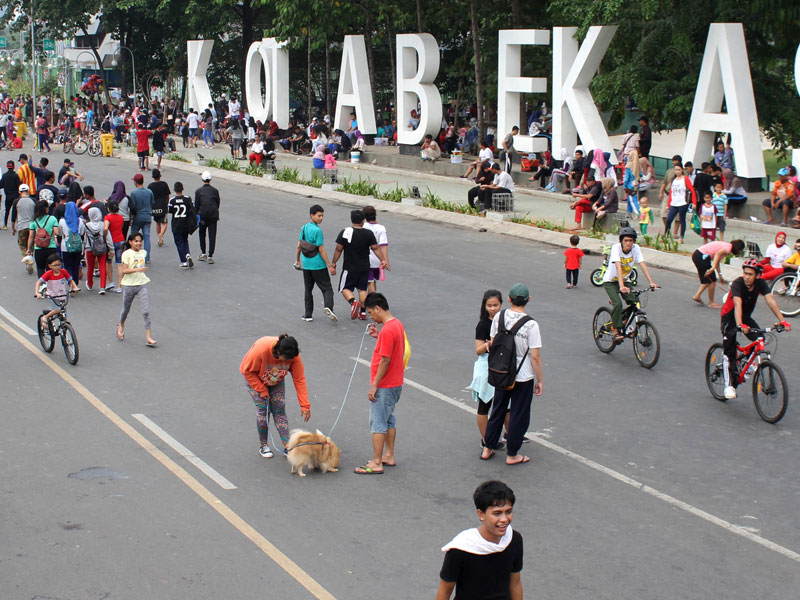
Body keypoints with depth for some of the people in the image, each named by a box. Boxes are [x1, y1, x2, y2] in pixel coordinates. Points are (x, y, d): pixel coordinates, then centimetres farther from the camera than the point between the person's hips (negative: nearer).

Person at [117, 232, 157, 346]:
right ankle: (121, 326, 47)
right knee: (126, 310, 15)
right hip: (129, 285, -3)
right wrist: (137, 269, -29)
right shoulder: (127, 254, -10)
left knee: (146, 311, -9)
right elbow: (124, 270, -19)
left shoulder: (143, 253, 6)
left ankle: (148, 337, -11)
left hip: (142, 284, 3)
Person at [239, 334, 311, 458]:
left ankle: (287, 446, -6)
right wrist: (262, 391, -23)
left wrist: (305, 406, -26)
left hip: (276, 381, 3)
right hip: (255, 378, -3)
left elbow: (299, 380, -25)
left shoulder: (294, 356, -31)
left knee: (279, 410, -5)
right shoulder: (261, 350, -42)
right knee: (263, 410, -11)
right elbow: (247, 371, -26)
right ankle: (263, 445, 3)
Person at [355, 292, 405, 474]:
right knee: (389, 420, 19)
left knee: (377, 423, -3)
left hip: (384, 386, -10)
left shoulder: (387, 330, -23)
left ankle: (376, 463, 1)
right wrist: (378, 336, 7)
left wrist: (374, 385, -19)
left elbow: (385, 360, -24)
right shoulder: (397, 324, 8)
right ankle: (389, 456, 27)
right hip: (395, 383, 10)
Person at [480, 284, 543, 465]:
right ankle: (512, 455, 19)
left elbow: (493, 343, 5)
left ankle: (488, 449, 30)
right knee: (519, 415, 10)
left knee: (498, 410, 20)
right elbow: (535, 356, -18)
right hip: (523, 377, -5)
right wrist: (540, 380, -6)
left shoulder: (499, 317, -6)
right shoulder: (531, 325, -20)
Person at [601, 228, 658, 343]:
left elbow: (643, 265, -22)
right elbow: (618, 267, -38)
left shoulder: (636, 248, -14)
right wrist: (621, 286, -50)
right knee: (617, 304, -25)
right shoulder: (616, 248, -26)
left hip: (625, 281, 4)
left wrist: (651, 282, -34)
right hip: (610, 281, -4)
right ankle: (616, 331, -14)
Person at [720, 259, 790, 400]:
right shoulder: (738, 283, -28)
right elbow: (738, 304, -41)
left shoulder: (761, 283, -16)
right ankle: (730, 386, -10)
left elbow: (771, 301, -25)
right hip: (729, 317, -5)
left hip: (746, 317, 5)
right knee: (729, 352, -13)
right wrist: (740, 325, -55)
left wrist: (782, 321, -37)